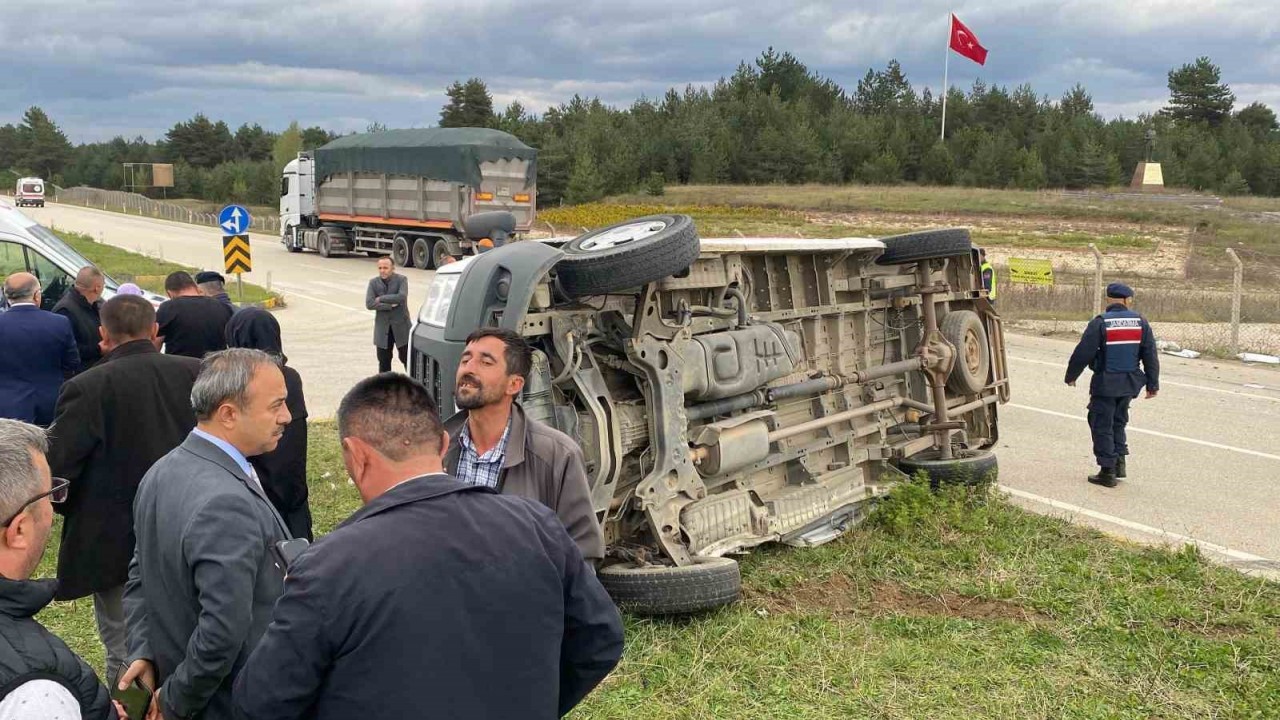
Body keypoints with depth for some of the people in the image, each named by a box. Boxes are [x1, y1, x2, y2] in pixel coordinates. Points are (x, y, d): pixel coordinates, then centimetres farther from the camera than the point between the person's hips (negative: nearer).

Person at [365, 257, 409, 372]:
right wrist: (390, 305, -16)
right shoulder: (373, 283, 2)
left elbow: (402, 297, -23)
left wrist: (381, 299, -15)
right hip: (382, 327, 3)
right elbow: (369, 304, -10)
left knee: (407, 358, 4)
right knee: (384, 361, 8)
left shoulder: (401, 280, -5)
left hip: (401, 326, -3)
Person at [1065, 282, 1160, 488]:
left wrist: (1071, 376, 4)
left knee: (1102, 426, 4)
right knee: (1118, 421, 23)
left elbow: (1083, 353, -11)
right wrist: (1152, 384, 14)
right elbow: (1150, 355, 5)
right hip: (1129, 383, 5)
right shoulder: (1141, 322, 1)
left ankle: (1108, 471, 4)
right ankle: (1120, 462, 19)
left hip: (1105, 384, -5)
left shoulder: (1100, 323, -12)